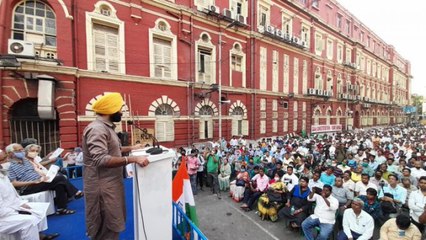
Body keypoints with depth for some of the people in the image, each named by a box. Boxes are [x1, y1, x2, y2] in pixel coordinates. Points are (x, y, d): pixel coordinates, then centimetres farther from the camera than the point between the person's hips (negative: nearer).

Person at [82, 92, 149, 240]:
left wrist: (131, 148, 14)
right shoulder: (97, 129, -21)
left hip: (111, 183, 10)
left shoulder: (106, 127, 12)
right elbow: (101, 160, -33)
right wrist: (133, 159, -35)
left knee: (113, 224, 23)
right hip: (102, 187, -10)